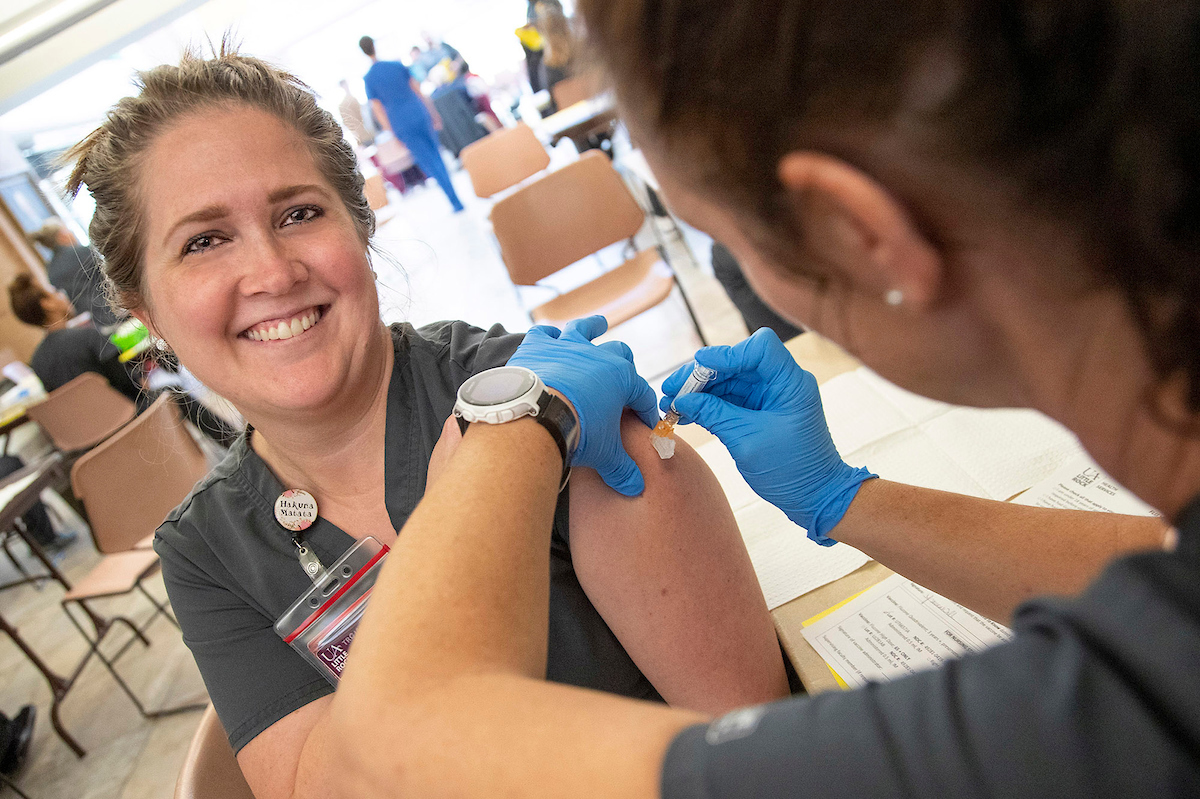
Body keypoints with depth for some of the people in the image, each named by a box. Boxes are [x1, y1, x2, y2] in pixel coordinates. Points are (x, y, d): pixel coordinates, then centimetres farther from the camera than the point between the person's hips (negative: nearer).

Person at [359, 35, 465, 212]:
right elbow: (418, 90, 7)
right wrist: (433, 113, 15)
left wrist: (392, 133, 3)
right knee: (437, 156, 16)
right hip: (420, 116, 3)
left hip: (403, 126, -3)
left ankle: (456, 202, -2)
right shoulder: (397, 65, 3)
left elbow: (378, 111, -4)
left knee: (429, 165, 0)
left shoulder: (368, 79, -4)